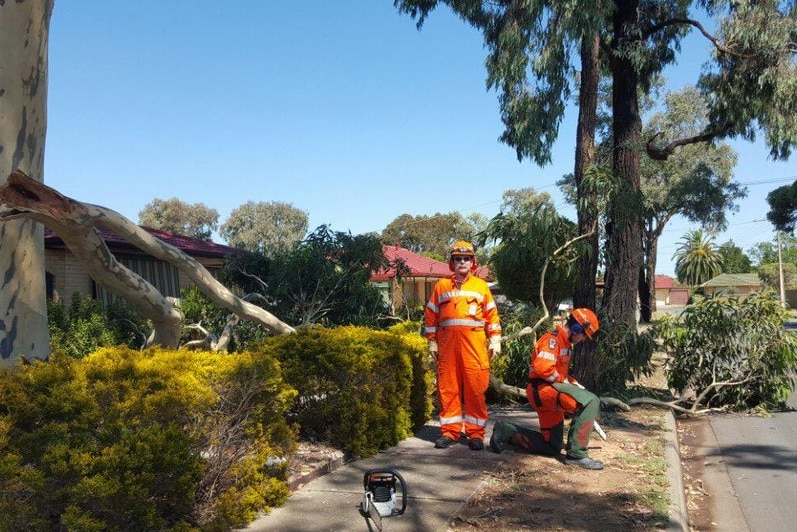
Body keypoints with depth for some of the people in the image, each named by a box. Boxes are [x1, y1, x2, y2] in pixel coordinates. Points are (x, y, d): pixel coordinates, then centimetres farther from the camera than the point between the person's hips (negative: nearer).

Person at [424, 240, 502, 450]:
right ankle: (450, 431, 11)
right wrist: (432, 341, 8)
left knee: (476, 387, -3)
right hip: (447, 343, 1)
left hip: (474, 343, -1)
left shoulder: (481, 286, 12)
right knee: (448, 387, 3)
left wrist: (495, 340, 2)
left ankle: (476, 433, 5)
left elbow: (492, 314, 10)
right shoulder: (441, 286, 13)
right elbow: (431, 315, 13)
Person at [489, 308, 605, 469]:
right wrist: (564, 381, -13)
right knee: (591, 401, -28)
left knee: (552, 447, 15)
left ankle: (506, 431, 18)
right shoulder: (553, 338, -13)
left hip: (550, 391, 11)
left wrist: (575, 384, 9)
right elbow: (543, 368, -26)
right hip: (543, 389, -11)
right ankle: (577, 454, -24)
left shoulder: (564, 342, 19)